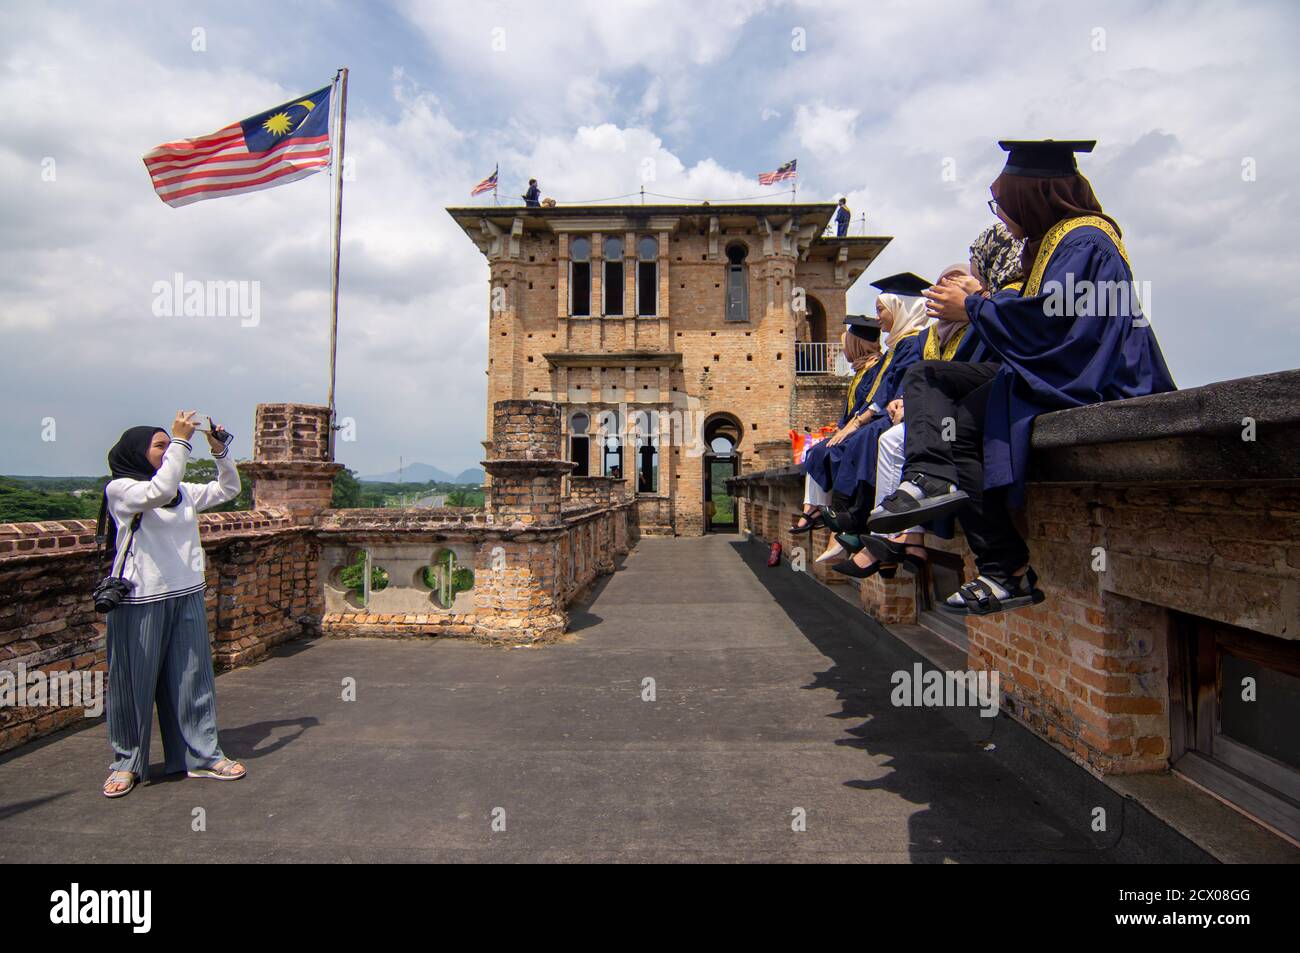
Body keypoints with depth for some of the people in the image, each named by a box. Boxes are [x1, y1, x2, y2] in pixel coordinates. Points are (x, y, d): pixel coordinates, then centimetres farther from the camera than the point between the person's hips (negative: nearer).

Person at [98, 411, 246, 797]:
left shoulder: (184, 492, 12)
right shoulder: (120, 489, -6)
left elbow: (228, 489, 19)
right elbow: (160, 491, -25)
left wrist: (219, 450, 5)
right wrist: (180, 440, -21)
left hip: (187, 597, 6)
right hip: (141, 601, -5)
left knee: (193, 677, 9)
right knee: (135, 682, 5)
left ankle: (202, 755, 18)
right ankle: (127, 762, 22)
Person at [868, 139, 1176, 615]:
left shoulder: (1084, 242, -12)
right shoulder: (1055, 240, 18)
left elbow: (1050, 318, -23)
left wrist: (972, 308, -12)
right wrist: (981, 298, 11)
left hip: (1082, 385, -10)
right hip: (1048, 374, 10)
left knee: (962, 421, -26)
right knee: (925, 376, -1)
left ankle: (1009, 572, -21)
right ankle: (932, 477, -27)